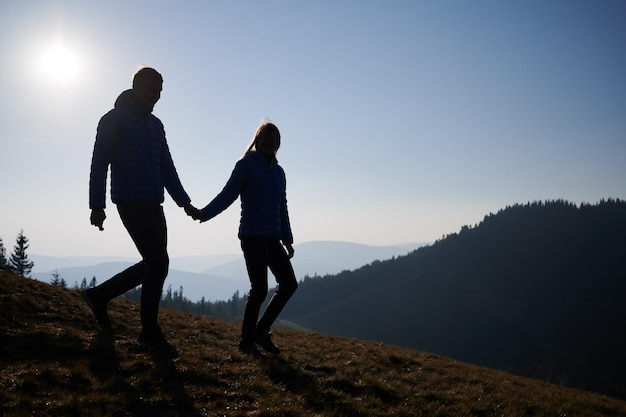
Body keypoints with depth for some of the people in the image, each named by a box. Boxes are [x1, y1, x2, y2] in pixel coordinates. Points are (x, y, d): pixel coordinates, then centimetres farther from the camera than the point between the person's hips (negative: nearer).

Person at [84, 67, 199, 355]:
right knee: (158, 263, -11)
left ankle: (99, 295, 24)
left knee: (153, 264, 8)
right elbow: (99, 164, -6)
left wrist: (184, 202, 13)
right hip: (131, 202, -8)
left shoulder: (156, 125, 20)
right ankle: (150, 332, 1)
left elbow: (166, 167, 21)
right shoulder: (114, 120, -2)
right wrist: (97, 205, -13)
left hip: (153, 204, 8)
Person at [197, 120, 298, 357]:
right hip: (252, 237, -7)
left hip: (272, 239, 7)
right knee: (259, 289, -8)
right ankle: (247, 341, 6)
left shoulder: (278, 172, 18)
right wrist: (204, 213, -25)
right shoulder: (246, 165, -2)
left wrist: (287, 240, 19)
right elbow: (227, 195, -10)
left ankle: (261, 330, 14)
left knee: (289, 284, 2)